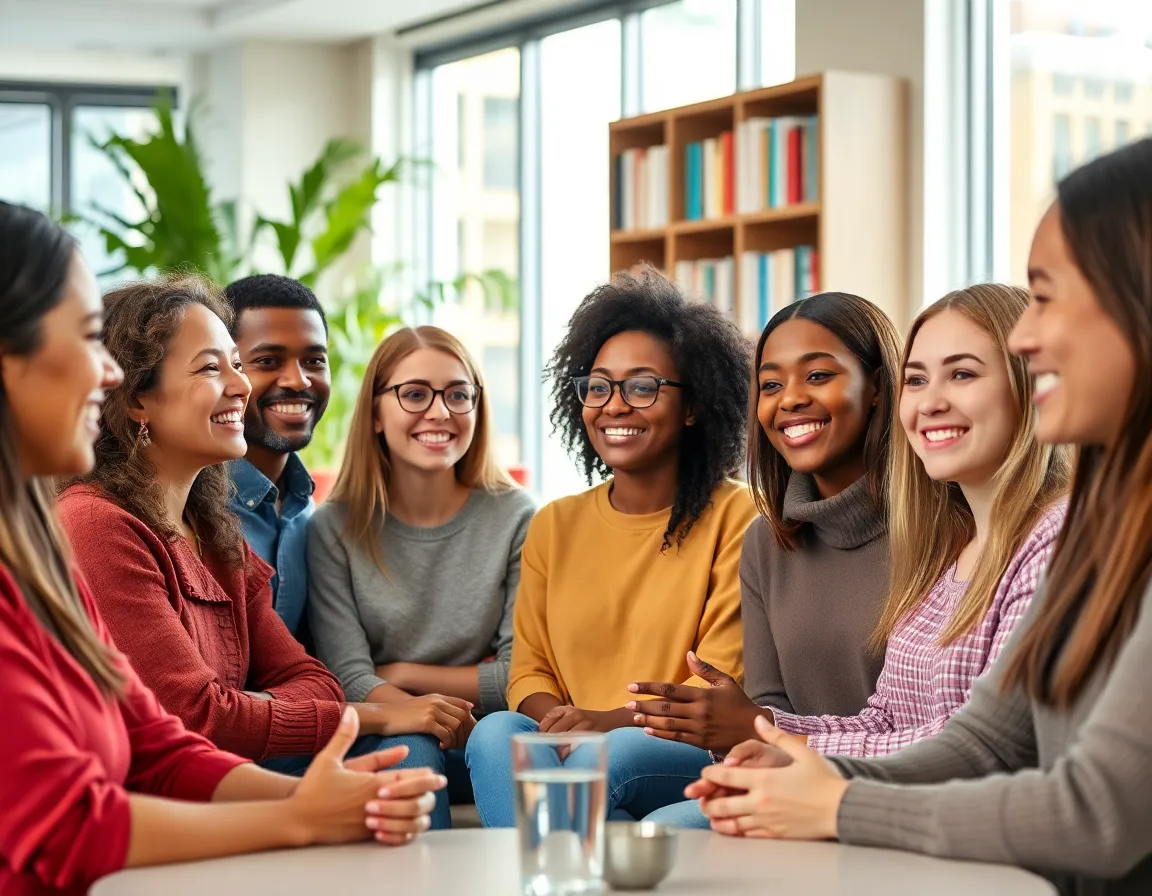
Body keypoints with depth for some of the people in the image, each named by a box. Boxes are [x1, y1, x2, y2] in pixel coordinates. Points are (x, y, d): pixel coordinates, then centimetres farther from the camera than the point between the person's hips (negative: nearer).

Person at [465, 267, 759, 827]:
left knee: (608, 755, -36)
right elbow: (528, 670, 13)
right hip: (571, 745, 4)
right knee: (494, 733, -29)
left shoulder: (734, 518, 1)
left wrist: (614, 720, -21)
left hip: (690, 759, -4)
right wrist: (556, 717, -12)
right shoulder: (553, 526, 17)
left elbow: (724, 684, -4)